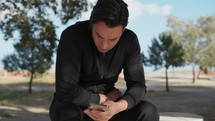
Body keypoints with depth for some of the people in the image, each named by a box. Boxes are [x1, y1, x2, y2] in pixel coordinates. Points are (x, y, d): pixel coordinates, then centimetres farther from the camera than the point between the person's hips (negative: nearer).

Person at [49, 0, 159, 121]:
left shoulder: (130, 40, -11)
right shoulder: (72, 36, -24)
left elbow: (138, 85, -11)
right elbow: (66, 91, -27)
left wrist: (117, 106, -31)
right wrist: (105, 98, -15)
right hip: (73, 105, -3)